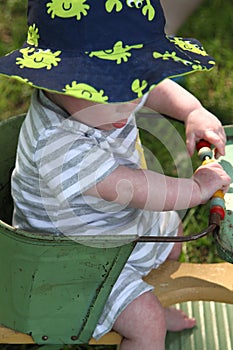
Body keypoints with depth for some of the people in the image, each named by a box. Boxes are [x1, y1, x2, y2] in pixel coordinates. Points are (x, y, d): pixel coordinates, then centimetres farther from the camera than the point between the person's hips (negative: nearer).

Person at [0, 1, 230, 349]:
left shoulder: (100, 100, -16)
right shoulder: (59, 146, -43)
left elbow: (156, 88, 4)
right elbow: (128, 188, -39)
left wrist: (194, 112, -15)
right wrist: (197, 187, -24)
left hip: (124, 219, 9)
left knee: (171, 230, 28)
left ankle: (156, 310, 53)